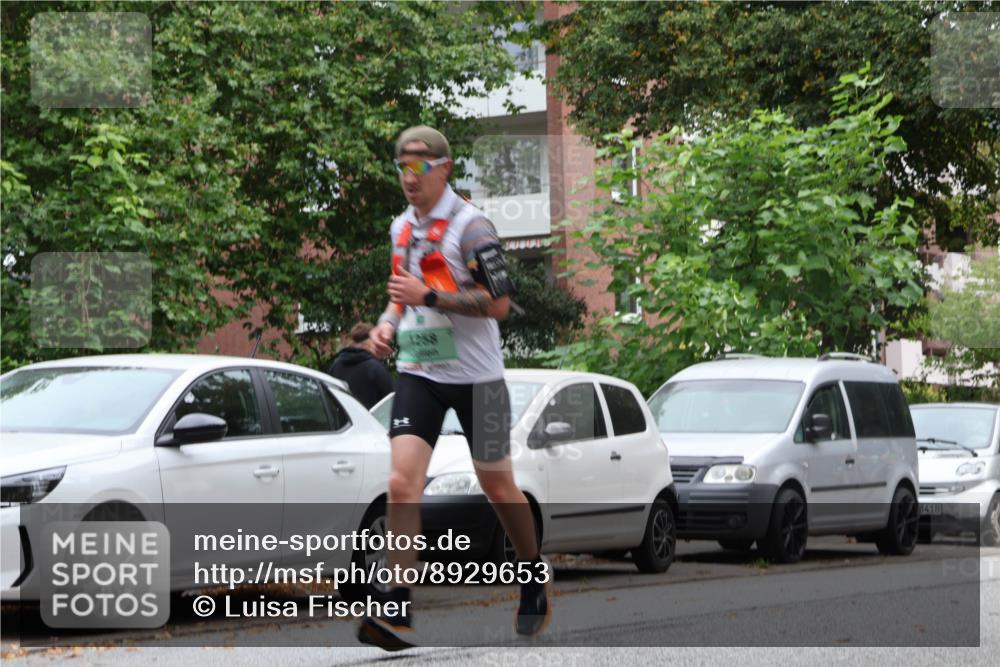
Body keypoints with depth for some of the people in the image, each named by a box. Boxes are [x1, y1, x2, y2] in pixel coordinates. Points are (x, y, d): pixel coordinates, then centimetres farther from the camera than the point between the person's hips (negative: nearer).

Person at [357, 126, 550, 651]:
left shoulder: (469, 225, -12)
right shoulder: (402, 227, 11)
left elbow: (500, 303, -18)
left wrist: (428, 296, -22)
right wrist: (389, 321, 6)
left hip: (475, 376, -5)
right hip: (417, 372, 5)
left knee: (497, 487, 8)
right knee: (402, 482, -13)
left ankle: (535, 581, 34)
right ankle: (397, 614, -18)